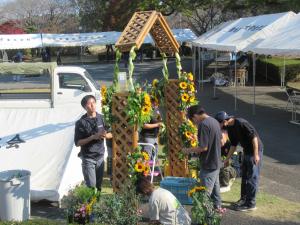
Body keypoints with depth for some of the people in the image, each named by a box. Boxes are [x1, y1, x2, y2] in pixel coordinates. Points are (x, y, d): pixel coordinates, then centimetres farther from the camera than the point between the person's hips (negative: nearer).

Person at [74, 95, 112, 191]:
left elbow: (111, 134, 9)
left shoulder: (101, 118, 2)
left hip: (100, 156, 4)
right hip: (88, 158, -4)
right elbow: (78, 143, -10)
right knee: (91, 186, -4)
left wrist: (105, 135, -14)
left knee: (99, 185, 10)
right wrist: (93, 137, -21)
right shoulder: (81, 122, -9)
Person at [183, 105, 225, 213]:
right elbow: (220, 140, 18)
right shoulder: (214, 121, 7)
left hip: (208, 164, -9)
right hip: (216, 161, 10)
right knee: (215, 185, 23)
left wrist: (188, 150, -12)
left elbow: (203, 147, -25)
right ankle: (217, 206, 36)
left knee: (205, 190, -2)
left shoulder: (203, 125, -22)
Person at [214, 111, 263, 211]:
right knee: (244, 176, 16)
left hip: (255, 150, -9)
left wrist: (256, 154, -24)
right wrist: (227, 159, 16)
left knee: (252, 177, -4)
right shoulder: (230, 129, 4)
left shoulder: (241, 123, -23)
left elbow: (254, 137, -23)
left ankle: (251, 204, 2)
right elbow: (234, 145, 15)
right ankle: (244, 198, 29)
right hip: (246, 151, 9)